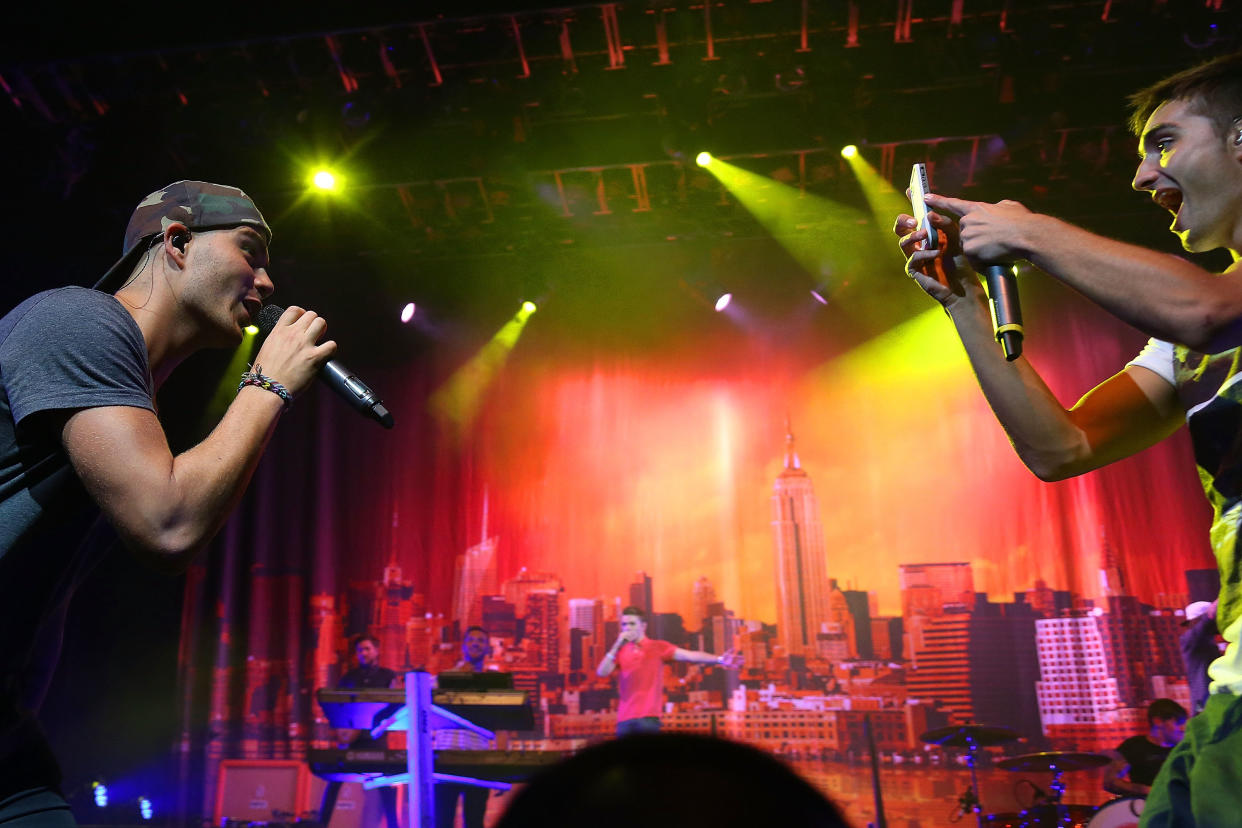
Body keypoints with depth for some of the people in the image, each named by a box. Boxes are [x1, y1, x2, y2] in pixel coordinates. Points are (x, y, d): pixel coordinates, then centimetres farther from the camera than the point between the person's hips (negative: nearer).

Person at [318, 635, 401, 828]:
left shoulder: (388, 676, 7)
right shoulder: (348, 678, 13)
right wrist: (339, 730, -9)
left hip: (375, 736, -2)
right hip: (350, 736, 2)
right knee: (334, 779, -2)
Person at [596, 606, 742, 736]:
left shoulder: (658, 647, 4)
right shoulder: (619, 651, 13)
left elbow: (689, 655, -8)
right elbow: (601, 672, -1)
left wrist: (719, 660, -22)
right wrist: (617, 646, -8)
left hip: (648, 718, -3)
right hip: (624, 719, 3)